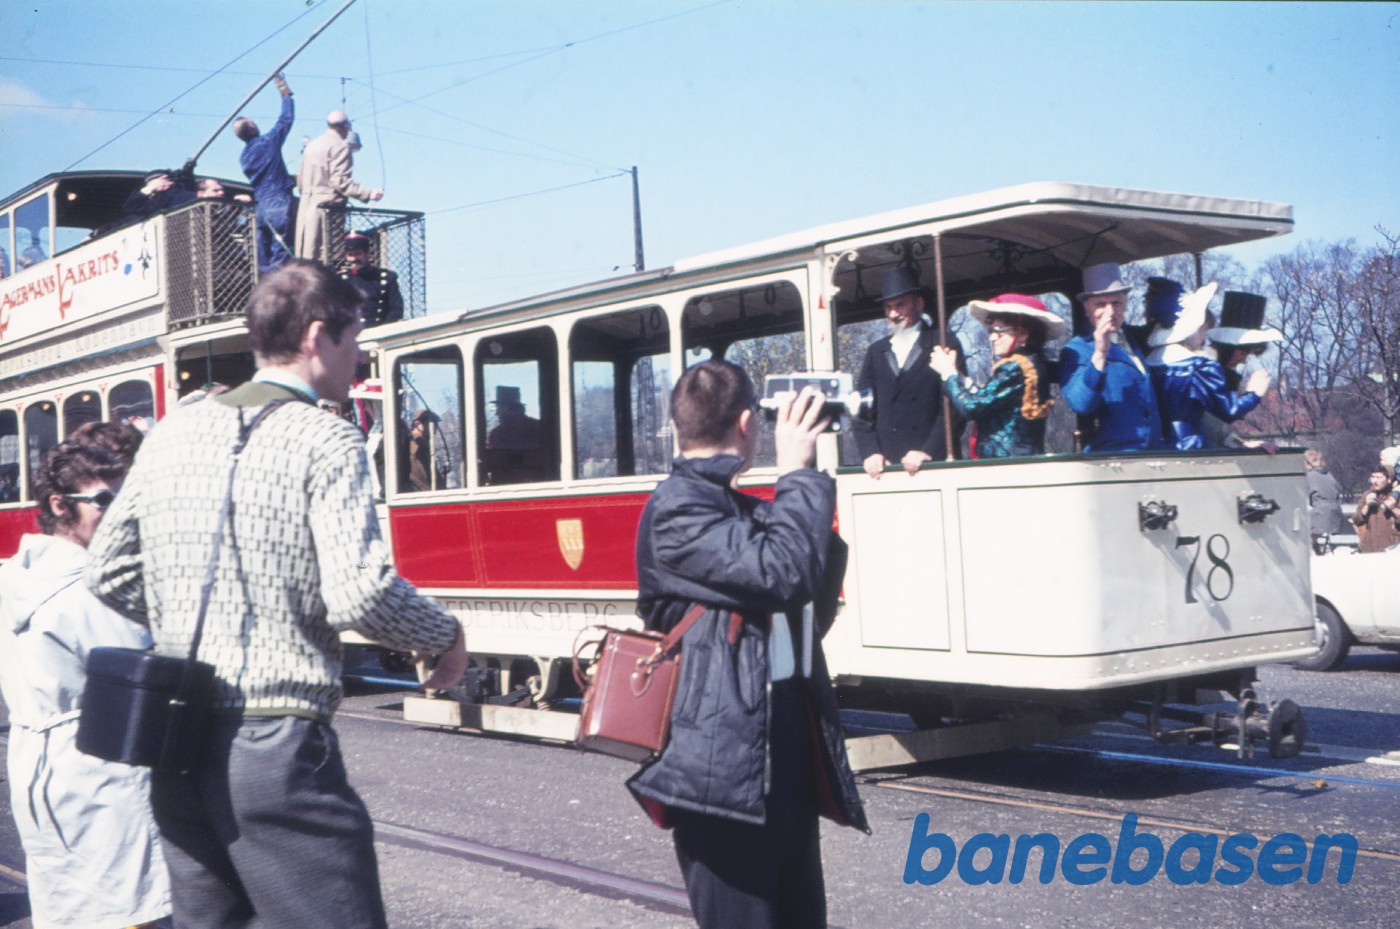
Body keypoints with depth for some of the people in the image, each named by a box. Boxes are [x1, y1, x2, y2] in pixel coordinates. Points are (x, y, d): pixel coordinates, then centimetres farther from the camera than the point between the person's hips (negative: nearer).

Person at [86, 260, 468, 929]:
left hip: (175, 741, 7)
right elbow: (359, 594, -18)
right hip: (275, 746, -7)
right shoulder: (325, 440, -9)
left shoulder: (171, 434, 11)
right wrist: (445, 638, 0)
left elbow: (110, 574, 13)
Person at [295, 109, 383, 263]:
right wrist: (368, 193, -19)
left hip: (306, 204, 8)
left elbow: (300, 179, 20)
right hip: (327, 205, -8)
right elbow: (339, 181, -17)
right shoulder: (340, 146, -7)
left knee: (303, 255, 7)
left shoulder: (311, 145, 19)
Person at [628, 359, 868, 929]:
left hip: (787, 749, 9)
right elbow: (783, 571, -24)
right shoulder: (676, 509, -11)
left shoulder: (743, 510, 19)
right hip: (726, 763, -9)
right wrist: (797, 473, -11)